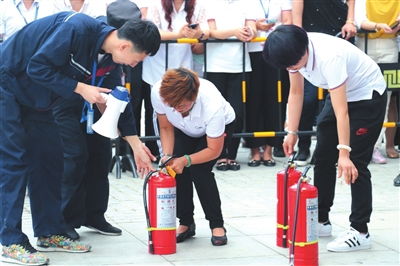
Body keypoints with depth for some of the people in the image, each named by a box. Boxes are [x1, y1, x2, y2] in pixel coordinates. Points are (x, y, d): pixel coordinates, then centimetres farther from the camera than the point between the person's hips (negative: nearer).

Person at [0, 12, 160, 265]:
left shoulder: (103, 52, -1)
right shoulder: (78, 27, -29)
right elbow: (37, 67, -27)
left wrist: (136, 146, 6)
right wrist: (80, 88, -23)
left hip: (35, 98, 9)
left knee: (50, 156, 8)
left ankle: (50, 234, 15)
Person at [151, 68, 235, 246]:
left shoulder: (213, 106, -44)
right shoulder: (158, 93, -35)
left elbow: (214, 150, -29)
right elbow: (166, 127, -14)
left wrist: (186, 160, -40)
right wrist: (167, 155, -27)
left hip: (221, 125, -4)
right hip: (184, 130, 4)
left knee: (199, 170, -21)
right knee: (178, 169, -15)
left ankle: (217, 226, -6)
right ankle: (186, 223, 3)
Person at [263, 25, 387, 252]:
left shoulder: (329, 57, -39)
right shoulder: (295, 53, -17)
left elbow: (341, 112, -40)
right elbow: (296, 93, -3)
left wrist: (344, 153, -42)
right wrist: (292, 133, -7)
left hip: (368, 95, -8)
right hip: (341, 94, 8)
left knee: (356, 164, -13)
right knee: (322, 157, 10)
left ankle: (360, 232, -7)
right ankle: (321, 221, 21)